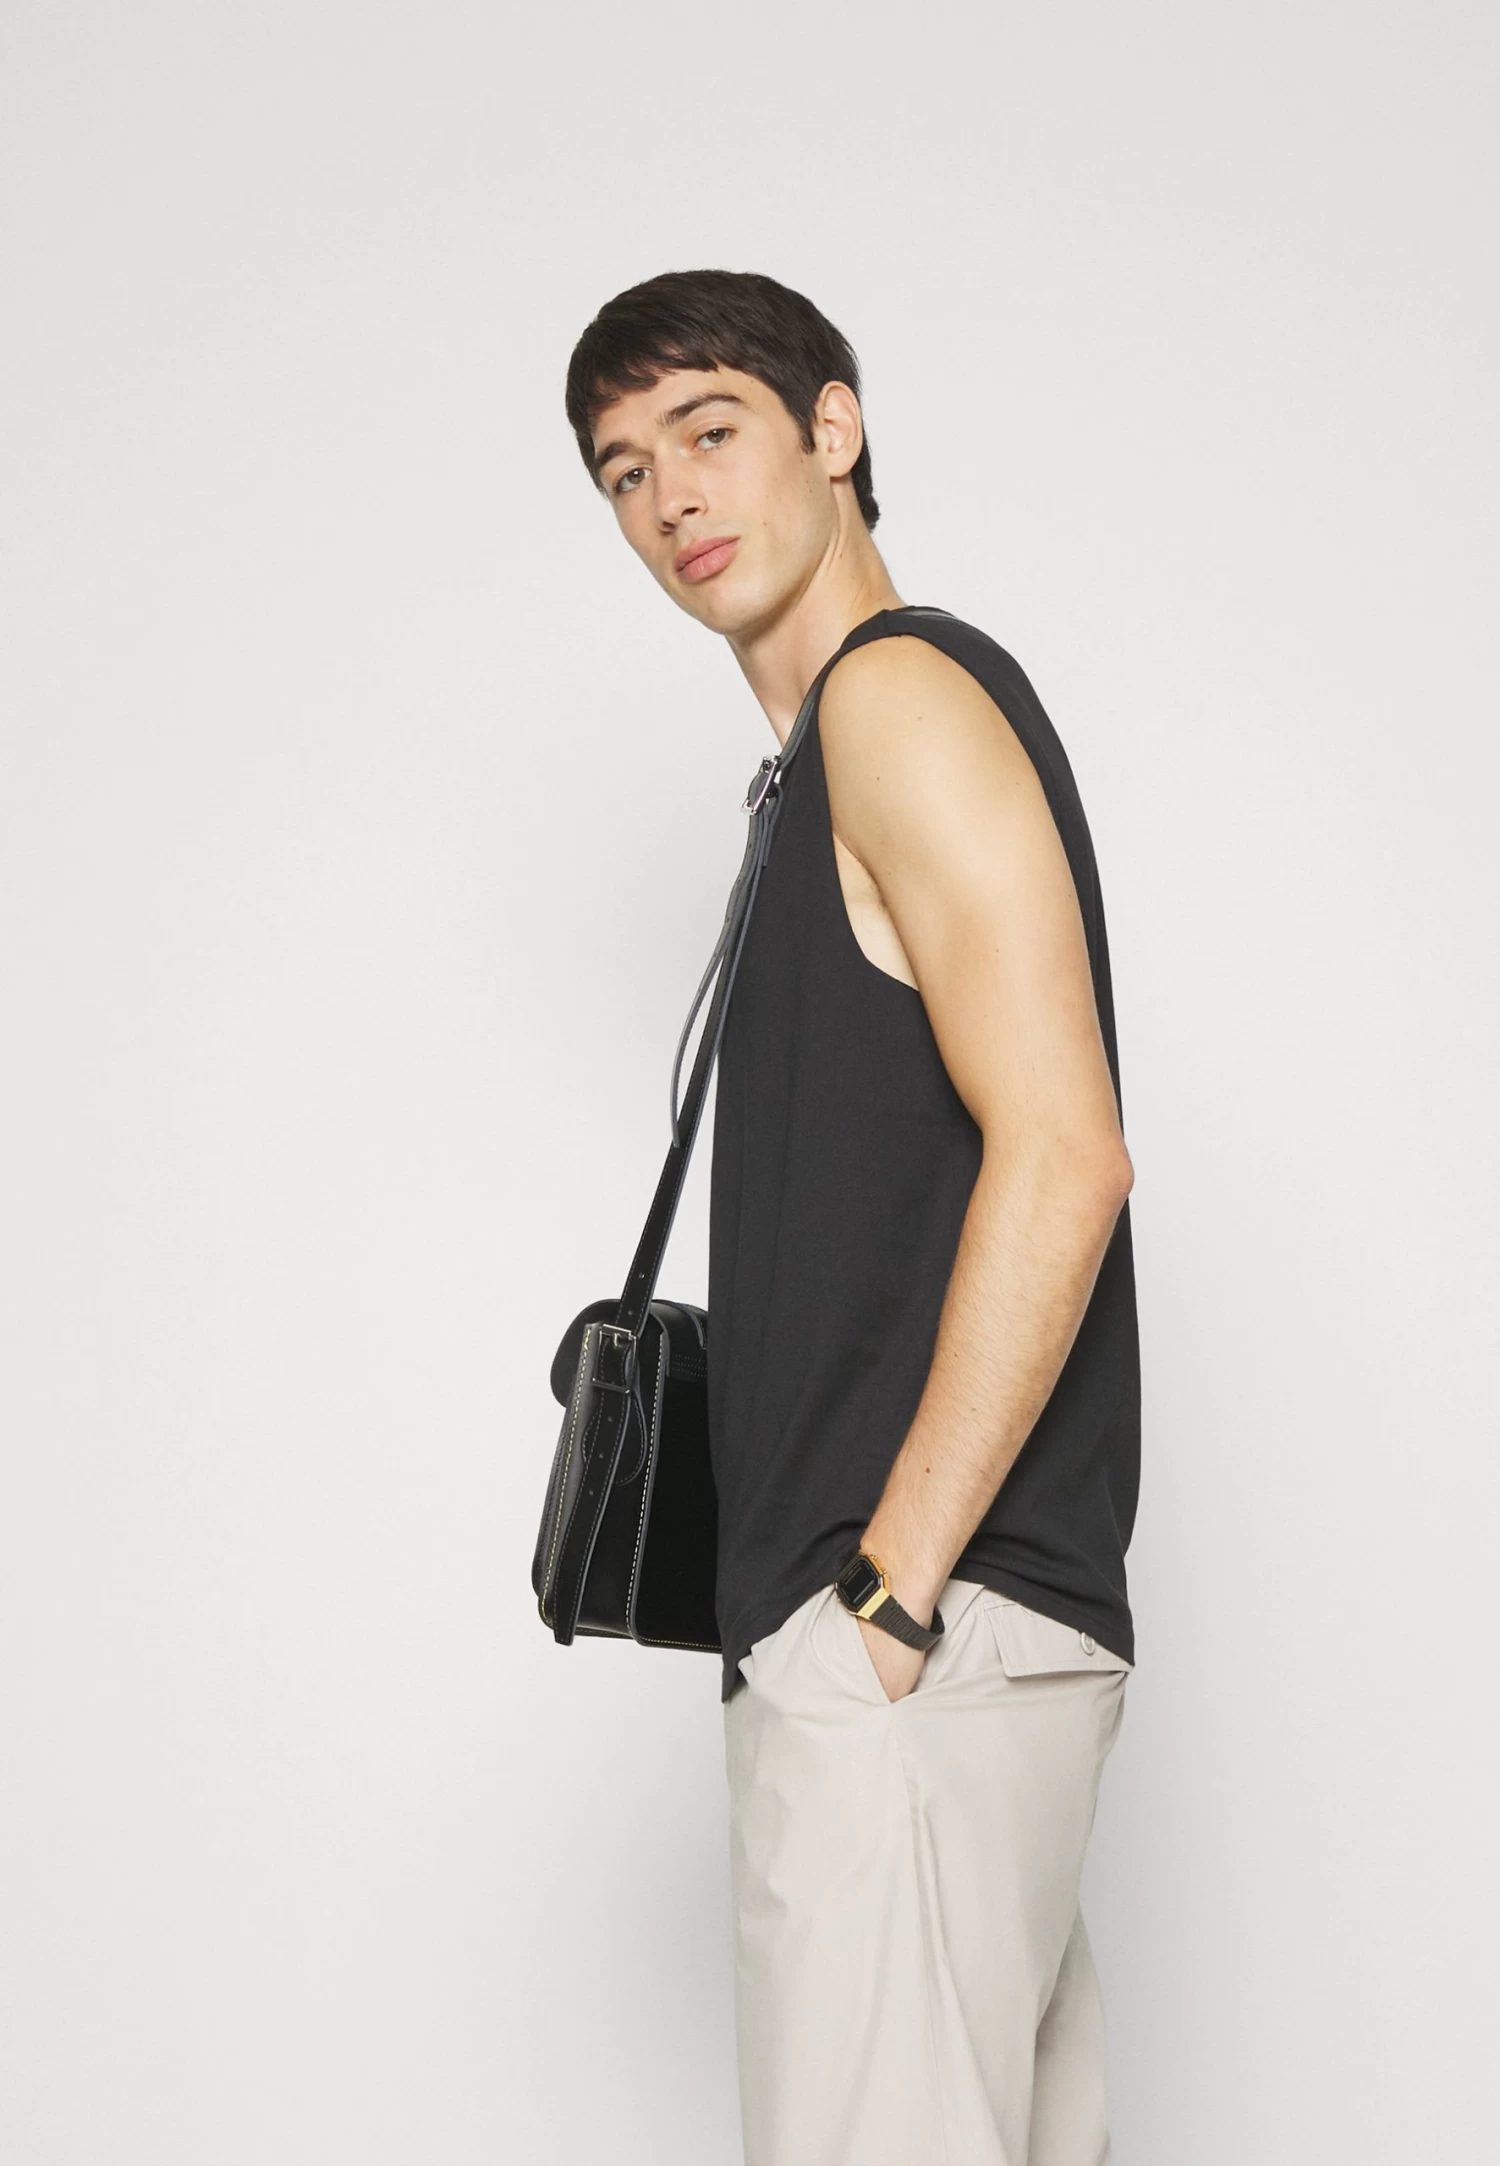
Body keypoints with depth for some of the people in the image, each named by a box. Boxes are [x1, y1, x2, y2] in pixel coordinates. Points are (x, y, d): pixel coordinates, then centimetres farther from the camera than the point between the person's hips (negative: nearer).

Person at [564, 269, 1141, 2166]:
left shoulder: (899, 689, -8)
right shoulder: (845, 751, 22)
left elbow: (1061, 1155, -18)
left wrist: (887, 1586, -19)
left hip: (921, 1629, -10)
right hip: (978, 1619, 10)